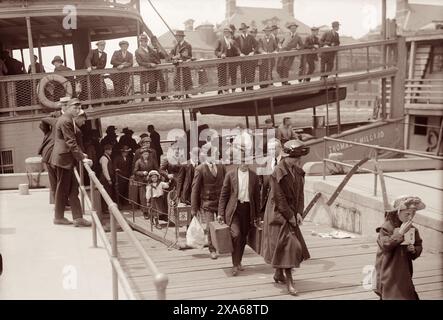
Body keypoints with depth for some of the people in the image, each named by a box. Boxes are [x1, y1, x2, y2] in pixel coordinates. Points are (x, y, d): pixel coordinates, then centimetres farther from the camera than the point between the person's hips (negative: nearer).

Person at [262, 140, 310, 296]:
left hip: (291, 213, 8)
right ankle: (289, 282, -5)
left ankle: (278, 274, 32)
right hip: (278, 214, -8)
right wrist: (290, 216, -16)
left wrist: (299, 213, -6)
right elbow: (279, 198, -20)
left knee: (291, 245, 15)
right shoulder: (278, 172, -20)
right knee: (288, 245, -11)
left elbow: (300, 193, 6)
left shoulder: (298, 171, 2)